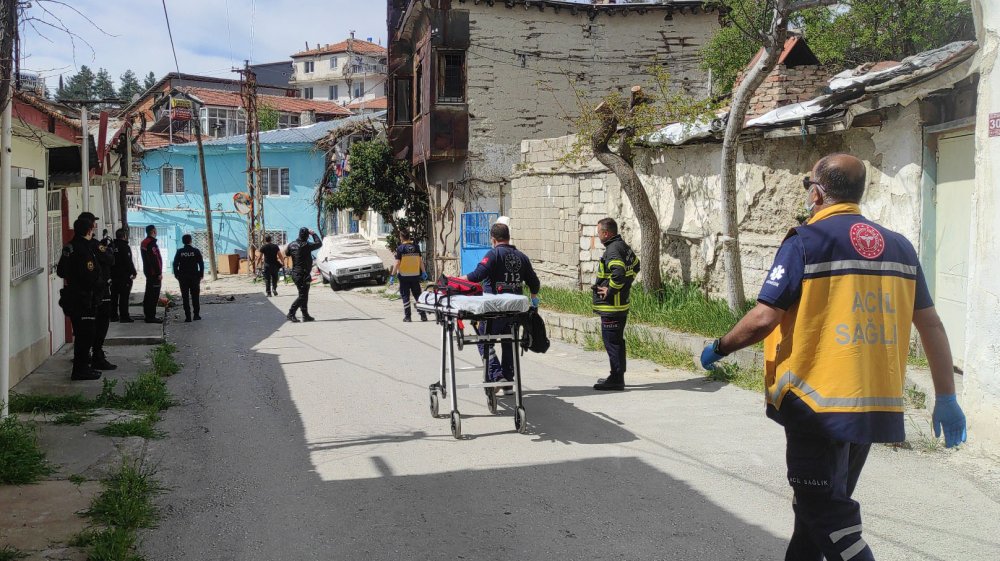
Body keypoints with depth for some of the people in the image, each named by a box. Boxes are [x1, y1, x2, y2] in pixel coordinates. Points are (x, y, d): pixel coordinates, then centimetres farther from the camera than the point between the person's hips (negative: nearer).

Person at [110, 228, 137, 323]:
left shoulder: (111, 246, 10)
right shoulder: (125, 247, -13)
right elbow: (129, 262, -17)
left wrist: (110, 273, 19)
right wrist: (134, 272, -7)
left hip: (113, 275, 7)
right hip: (124, 276, -7)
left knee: (114, 296, 12)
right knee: (124, 296, -5)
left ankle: (113, 315, 17)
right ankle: (124, 316, -5)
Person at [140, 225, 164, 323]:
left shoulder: (143, 243, 15)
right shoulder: (151, 243, -17)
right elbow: (155, 259, -21)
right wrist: (159, 273, -18)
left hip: (148, 272, 10)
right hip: (154, 273, -10)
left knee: (148, 294, 16)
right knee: (154, 295, -8)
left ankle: (148, 315, 22)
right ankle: (151, 316, -8)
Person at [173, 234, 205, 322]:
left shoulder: (179, 252, -1)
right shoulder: (196, 251, -3)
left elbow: (175, 264, -2)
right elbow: (201, 263, -3)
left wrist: (177, 275, 7)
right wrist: (201, 274, 5)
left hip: (183, 278, 0)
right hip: (194, 277, 0)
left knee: (185, 297, 2)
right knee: (195, 296, 10)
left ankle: (188, 317, -1)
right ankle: (196, 315, 11)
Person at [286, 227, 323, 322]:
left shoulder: (292, 245, 4)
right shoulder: (306, 245, -17)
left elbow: (288, 253, 21)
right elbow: (319, 244, -7)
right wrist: (313, 234, 4)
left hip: (295, 273, 9)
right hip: (303, 274, -9)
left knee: (304, 295, 15)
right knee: (303, 296, -4)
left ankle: (305, 315, 20)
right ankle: (291, 314, -8)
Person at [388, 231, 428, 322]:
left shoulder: (400, 248, -9)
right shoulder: (416, 247, 2)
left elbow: (397, 263, -12)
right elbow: (420, 261, 6)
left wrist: (393, 275, -8)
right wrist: (424, 272, 15)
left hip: (404, 276, -3)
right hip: (415, 275, 3)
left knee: (405, 296, 4)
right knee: (418, 295, 10)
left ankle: (407, 316, 4)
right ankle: (423, 315, 8)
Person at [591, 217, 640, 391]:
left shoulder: (613, 250, -19)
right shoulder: (624, 246, 13)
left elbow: (619, 273, -33)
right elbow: (635, 265, 26)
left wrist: (610, 290, -20)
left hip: (611, 306, -10)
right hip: (621, 304, 10)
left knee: (612, 342, -5)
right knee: (617, 341, 17)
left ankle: (616, 380, -1)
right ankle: (617, 376, 26)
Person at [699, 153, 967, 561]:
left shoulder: (805, 242, -11)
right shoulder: (898, 246, 8)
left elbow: (764, 318, -16)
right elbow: (931, 325, 9)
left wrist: (718, 349, 1)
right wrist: (946, 398, 15)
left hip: (817, 403, -7)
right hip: (877, 406, 7)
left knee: (827, 517, 1)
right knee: (824, 504, 21)